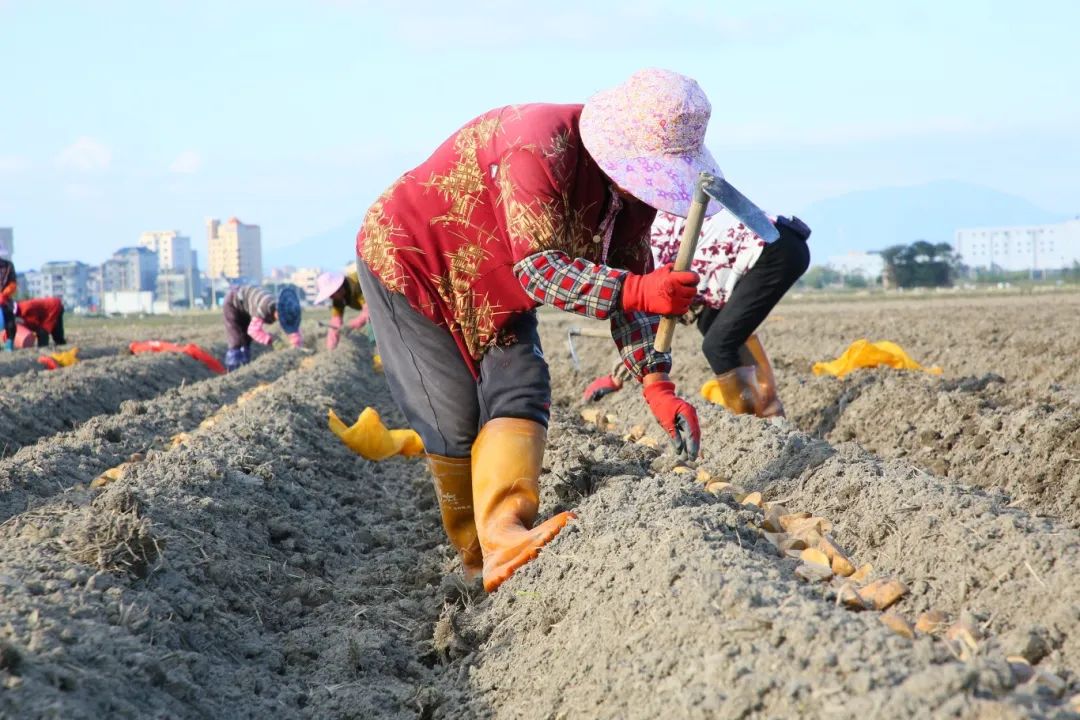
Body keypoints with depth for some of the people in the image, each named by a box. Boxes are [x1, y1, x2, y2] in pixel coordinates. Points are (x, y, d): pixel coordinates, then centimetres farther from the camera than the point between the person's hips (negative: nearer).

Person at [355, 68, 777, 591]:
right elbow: (539, 269, -37)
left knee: (520, 397, -15)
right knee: (455, 422, -9)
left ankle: (504, 538, -32)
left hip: (494, 295, 7)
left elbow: (628, 286, -4)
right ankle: (476, 559, 6)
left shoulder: (630, 181, -8)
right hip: (408, 263, -7)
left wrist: (658, 388, -15)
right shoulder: (542, 147, -34)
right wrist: (638, 291, -49)